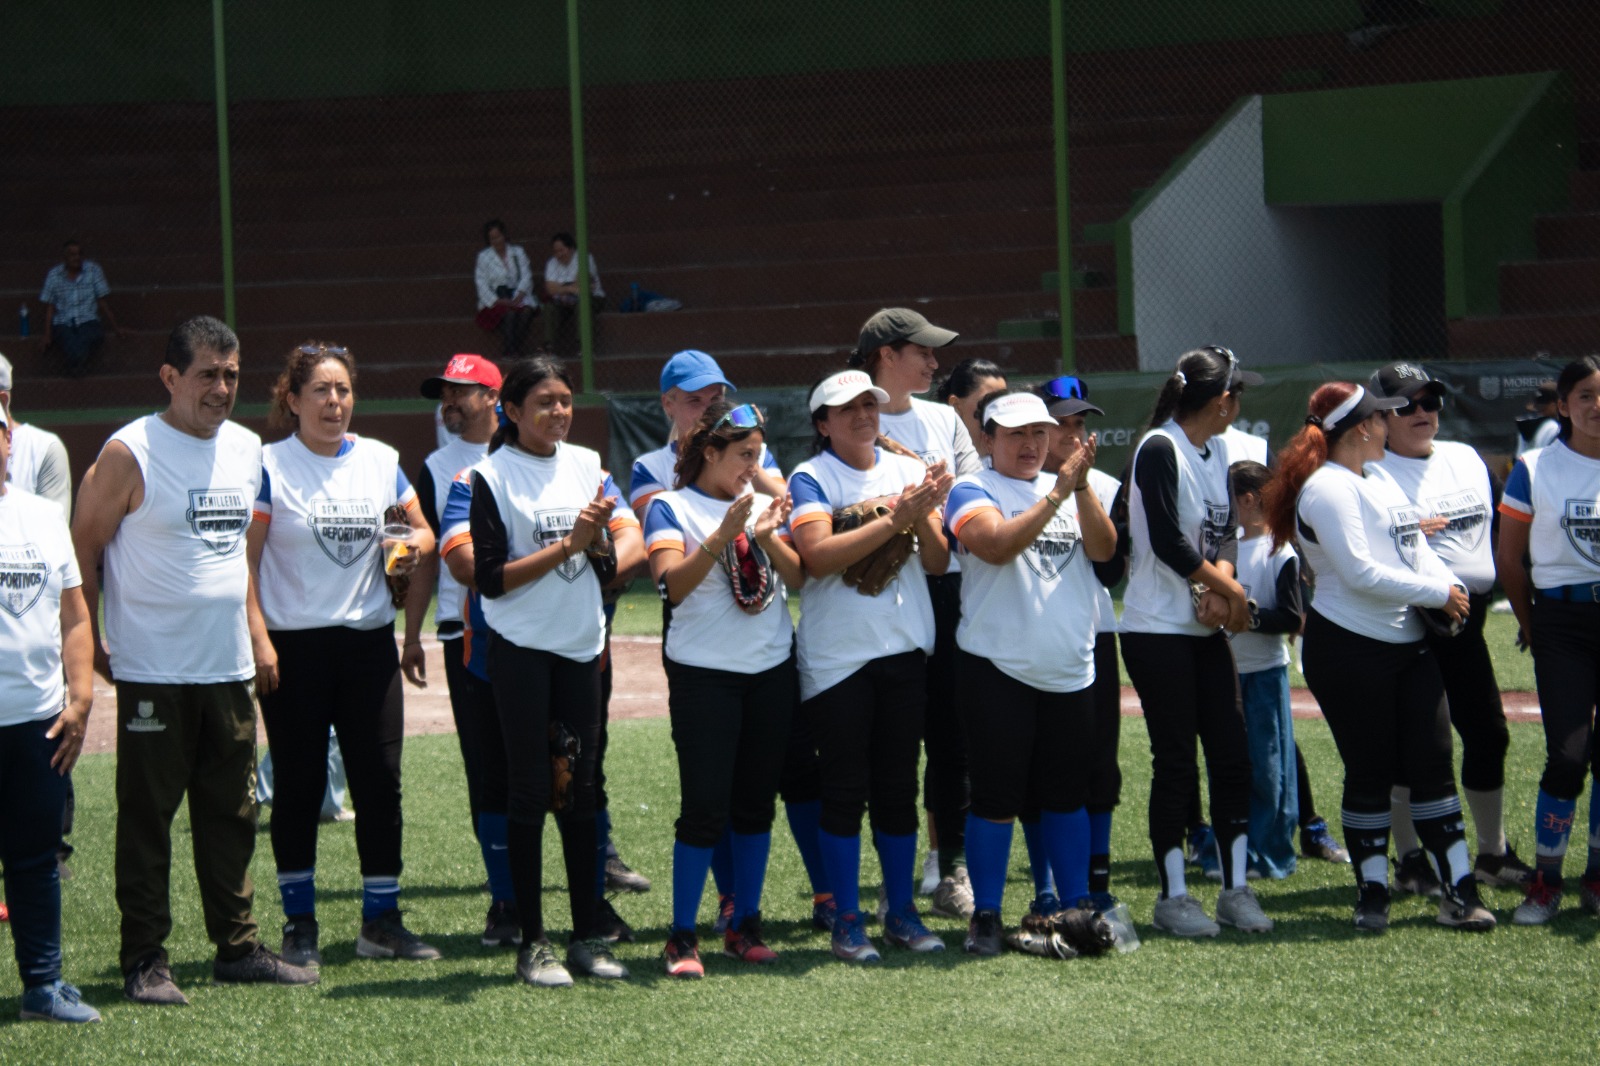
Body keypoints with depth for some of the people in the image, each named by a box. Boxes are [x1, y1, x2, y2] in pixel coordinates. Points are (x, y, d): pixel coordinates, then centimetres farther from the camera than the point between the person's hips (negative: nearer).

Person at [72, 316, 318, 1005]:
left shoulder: (247, 449, 10)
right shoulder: (129, 453, -10)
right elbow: (83, 547, -5)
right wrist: (90, 646, -4)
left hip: (229, 667, 6)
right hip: (152, 672, -6)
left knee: (231, 812, 11)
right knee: (147, 814, 0)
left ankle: (237, 947, 19)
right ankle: (144, 960, 6)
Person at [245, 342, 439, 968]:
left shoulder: (380, 461, 8)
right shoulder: (269, 466, -3)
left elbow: (422, 531, 17)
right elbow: (245, 561, -6)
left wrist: (416, 543, -5)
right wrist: (259, 640, -13)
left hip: (369, 643, 4)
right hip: (295, 648, -3)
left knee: (380, 781, 2)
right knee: (299, 784, 3)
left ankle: (381, 921, 10)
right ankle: (299, 923, 12)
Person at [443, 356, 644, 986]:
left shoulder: (586, 466, 9)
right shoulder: (489, 476, -7)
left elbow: (630, 537, 4)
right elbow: (491, 578, -13)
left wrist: (603, 542, -18)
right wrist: (567, 546, -18)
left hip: (581, 648, 5)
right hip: (520, 647, -5)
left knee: (580, 788, 8)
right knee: (530, 791, -2)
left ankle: (588, 936, 13)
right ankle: (532, 943, 3)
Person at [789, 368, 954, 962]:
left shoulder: (908, 471, 8)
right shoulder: (811, 479, -3)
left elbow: (937, 563, 5)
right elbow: (819, 555, -19)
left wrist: (925, 516, -15)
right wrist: (894, 518, -22)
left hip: (905, 650, 4)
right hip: (837, 656, -3)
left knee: (898, 788, 9)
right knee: (845, 790, 0)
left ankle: (901, 912, 18)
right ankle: (846, 920, 8)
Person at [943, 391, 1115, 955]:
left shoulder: (1067, 487, 14)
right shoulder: (973, 491, -1)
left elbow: (1104, 548, -2)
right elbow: (998, 545, -21)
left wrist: (1083, 487, -17)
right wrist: (1057, 493, -24)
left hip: (1069, 670, 5)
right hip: (998, 669, -5)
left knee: (1067, 794, 11)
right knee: (998, 796, -3)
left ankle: (1076, 905, 19)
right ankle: (985, 915, 5)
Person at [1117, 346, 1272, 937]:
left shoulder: (1214, 451, 12)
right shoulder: (1159, 450, -14)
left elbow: (1225, 532, 9)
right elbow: (1168, 542, -20)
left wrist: (1221, 583, -12)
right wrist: (1231, 591, -10)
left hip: (1207, 630, 8)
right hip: (1158, 631, -8)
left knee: (1232, 755, 4)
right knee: (1176, 762, -3)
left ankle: (1236, 887, 11)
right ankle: (1173, 895, 6)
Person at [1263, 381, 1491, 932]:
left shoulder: (1380, 478, 16)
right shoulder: (1326, 488, -12)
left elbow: (1416, 547, 15)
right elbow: (1360, 574, -19)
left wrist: (1451, 585, -5)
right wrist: (1436, 592, -13)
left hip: (1410, 643, 8)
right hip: (1350, 647, -8)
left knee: (1432, 764, 4)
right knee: (1369, 773, 0)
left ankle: (1459, 893, 5)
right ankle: (1372, 895, 11)